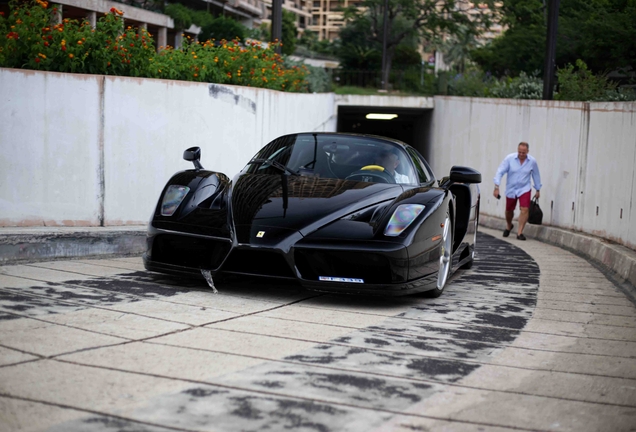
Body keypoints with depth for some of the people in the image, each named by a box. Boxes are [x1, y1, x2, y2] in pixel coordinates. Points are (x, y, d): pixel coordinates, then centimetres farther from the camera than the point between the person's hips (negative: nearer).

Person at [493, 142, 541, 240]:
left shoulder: (532, 161, -9)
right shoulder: (509, 158, -14)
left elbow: (536, 176, 6)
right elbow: (500, 172, -14)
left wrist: (538, 190, 12)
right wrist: (496, 187, -22)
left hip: (524, 189, 0)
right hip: (511, 189, 0)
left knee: (524, 209, -17)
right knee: (509, 210, 15)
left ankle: (519, 232, -9)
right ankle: (508, 226, 44)